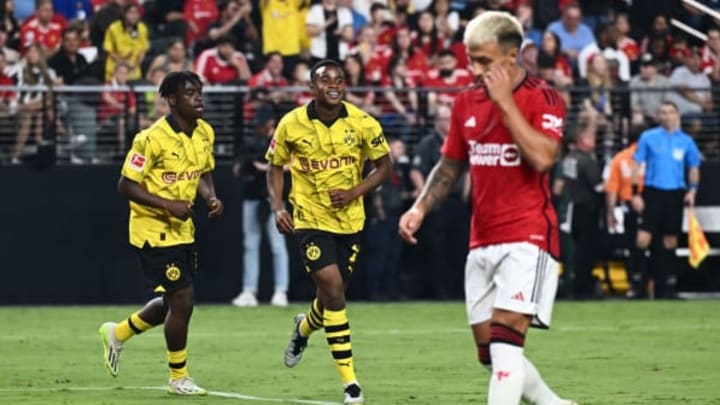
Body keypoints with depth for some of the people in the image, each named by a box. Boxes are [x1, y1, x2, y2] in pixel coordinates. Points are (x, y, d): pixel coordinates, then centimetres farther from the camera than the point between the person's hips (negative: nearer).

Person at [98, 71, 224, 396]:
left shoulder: (205, 133, 3)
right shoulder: (153, 139, -21)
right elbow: (126, 186, -18)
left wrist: (211, 197, -4)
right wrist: (168, 205, -26)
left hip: (182, 230, 8)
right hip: (154, 231, -8)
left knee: (173, 302, 14)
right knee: (182, 301, -7)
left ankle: (118, 333, 39)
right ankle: (178, 378, 10)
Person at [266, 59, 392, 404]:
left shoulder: (362, 124, -8)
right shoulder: (291, 125, -8)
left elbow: (384, 166, 1)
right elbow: (275, 166, 5)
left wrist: (354, 192, -14)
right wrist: (277, 207, -8)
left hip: (349, 220, 2)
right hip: (310, 220, -2)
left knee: (332, 296, 11)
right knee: (333, 291, -17)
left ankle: (304, 328, 51)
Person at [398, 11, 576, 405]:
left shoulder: (542, 99, -8)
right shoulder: (466, 102, 10)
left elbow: (542, 158, -24)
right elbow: (449, 166, 20)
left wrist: (505, 102, -21)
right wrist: (420, 208, 4)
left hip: (527, 238, -7)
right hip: (482, 242, 7)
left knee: (505, 341, -19)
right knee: (490, 354, 8)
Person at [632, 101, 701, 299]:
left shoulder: (686, 141, 9)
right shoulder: (648, 137, 3)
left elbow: (693, 168, 15)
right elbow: (637, 165, 4)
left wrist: (692, 190, -1)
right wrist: (636, 192, -4)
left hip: (675, 194, 2)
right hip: (653, 192, -2)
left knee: (670, 242, 4)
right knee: (643, 239, -12)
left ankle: (667, 284, 10)